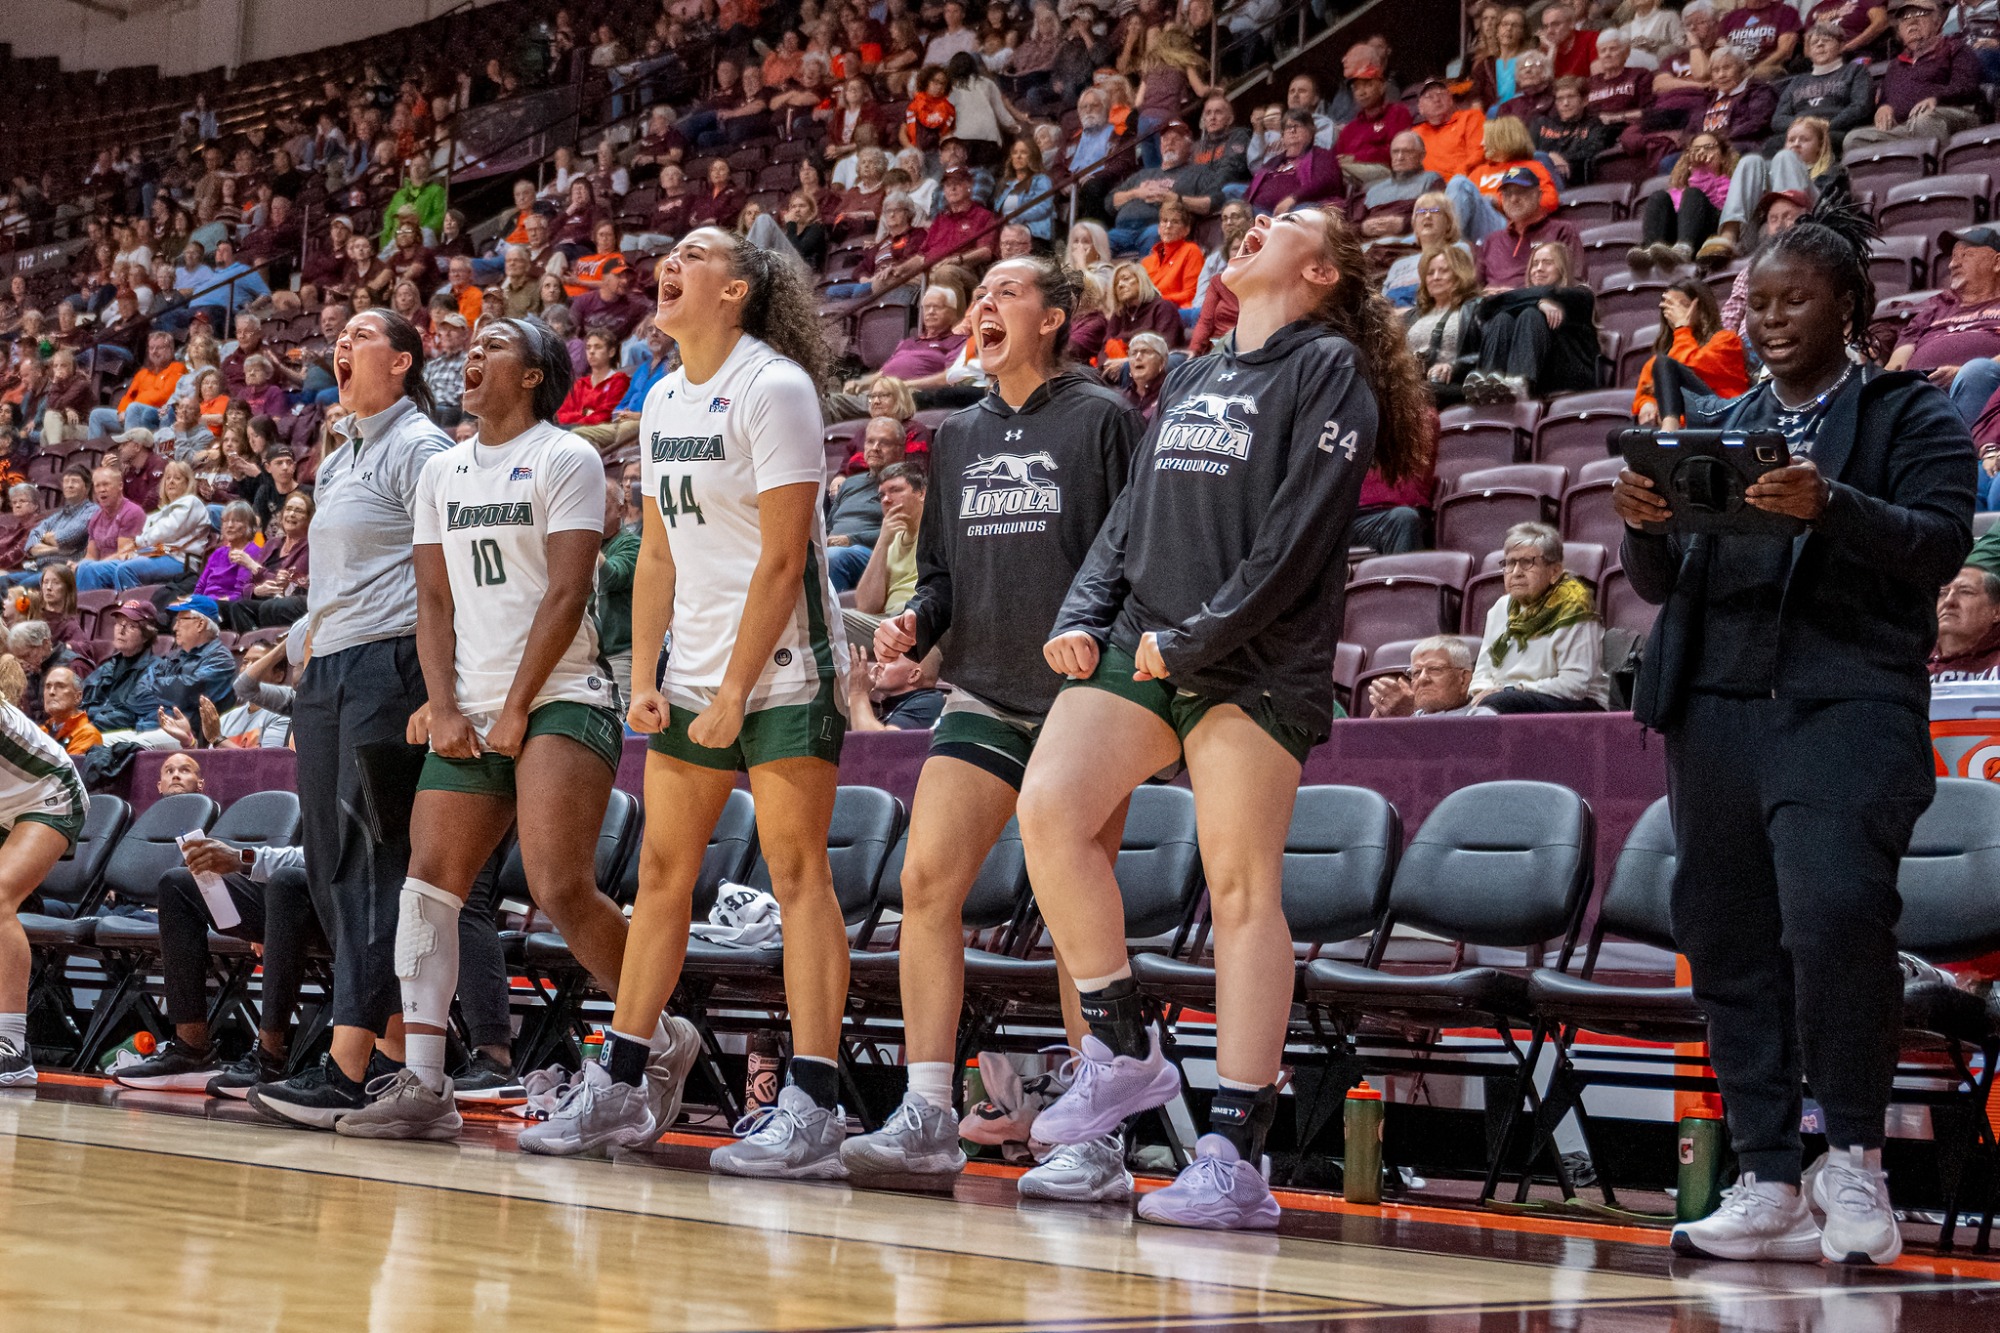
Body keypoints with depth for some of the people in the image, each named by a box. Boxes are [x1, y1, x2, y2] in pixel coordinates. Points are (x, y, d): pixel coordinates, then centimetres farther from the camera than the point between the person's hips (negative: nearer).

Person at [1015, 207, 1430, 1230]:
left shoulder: (1330, 370, 1)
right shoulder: (1189, 380, 23)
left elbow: (1298, 539, -10)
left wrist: (1197, 638, -15)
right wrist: (1082, 616, 5)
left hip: (1255, 665, -6)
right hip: (1140, 647, 6)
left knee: (1241, 887, -8)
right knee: (1049, 807, -14)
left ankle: (1234, 1155, -7)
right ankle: (1123, 1051, 0)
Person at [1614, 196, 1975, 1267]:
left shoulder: (1911, 415, 8)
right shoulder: (1715, 425, 21)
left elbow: (1940, 542, -8)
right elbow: (1661, 585, 19)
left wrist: (1831, 506, -24)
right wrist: (1642, 528, -4)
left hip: (1846, 703, -5)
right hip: (1718, 704, 6)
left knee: (1835, 914, -23)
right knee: (1727, 940, 3)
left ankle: (1853, 1158, -6)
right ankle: (1769, 1187, 9)